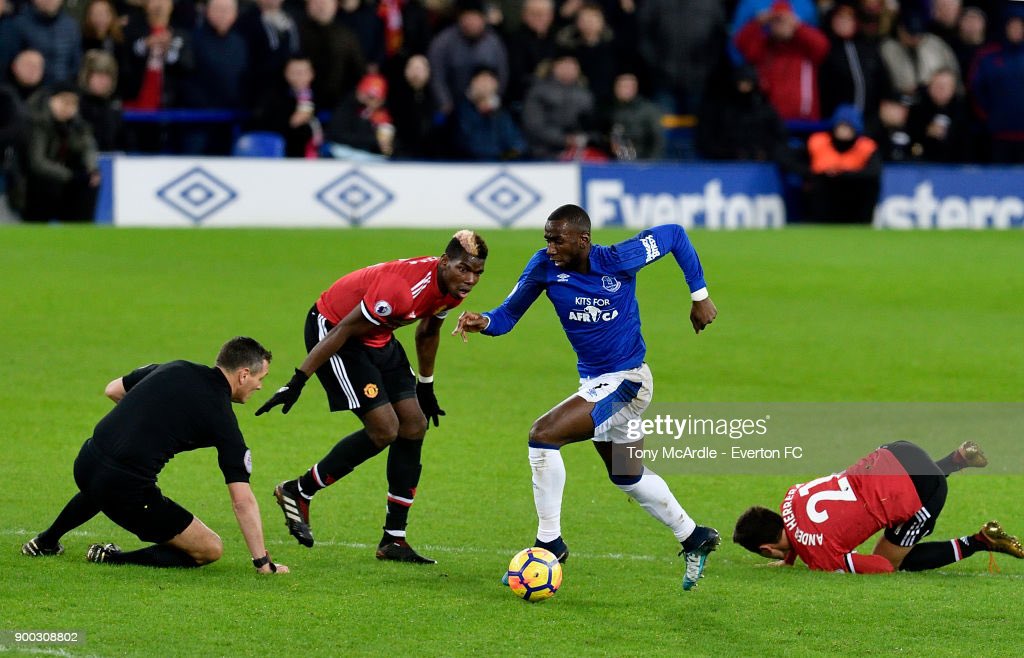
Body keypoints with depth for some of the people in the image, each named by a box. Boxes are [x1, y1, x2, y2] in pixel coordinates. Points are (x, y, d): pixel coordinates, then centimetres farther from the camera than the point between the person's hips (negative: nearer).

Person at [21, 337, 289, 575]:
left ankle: (46, 541, 57)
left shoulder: (173, 368, 9)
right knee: (211, 549, 3)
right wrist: (262, 562, -2)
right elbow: (243, 501, -8)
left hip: (85, 466, 7)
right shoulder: (223, 421, -7)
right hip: (127, 492, -7)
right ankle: (113, 559, -2)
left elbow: (112, 390, 23)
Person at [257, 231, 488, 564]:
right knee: (384, 429, -15)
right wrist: (297, 382, -27)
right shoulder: (403, 287, -35)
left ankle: (394, 540, 6)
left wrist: (425, 388, 23)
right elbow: (343, 331, -29)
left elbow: (427, 332, 13)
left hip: (377, 337, 9)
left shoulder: (452, 289, -8)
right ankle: (297, 493, 3)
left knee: (413, 425, 1)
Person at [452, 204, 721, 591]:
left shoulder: (618, 261, -20)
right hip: (593, 382, 7)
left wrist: (700, 296, -1)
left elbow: (674, 235, -5)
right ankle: (694, 538, 42)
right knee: (628, 477, 22)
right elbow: (509, 313, -3)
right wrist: (484, 322, -26)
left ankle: (549, 542, -14)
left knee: (544, 434, -24)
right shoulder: (545, 267, -9)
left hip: (626, 381, -7)